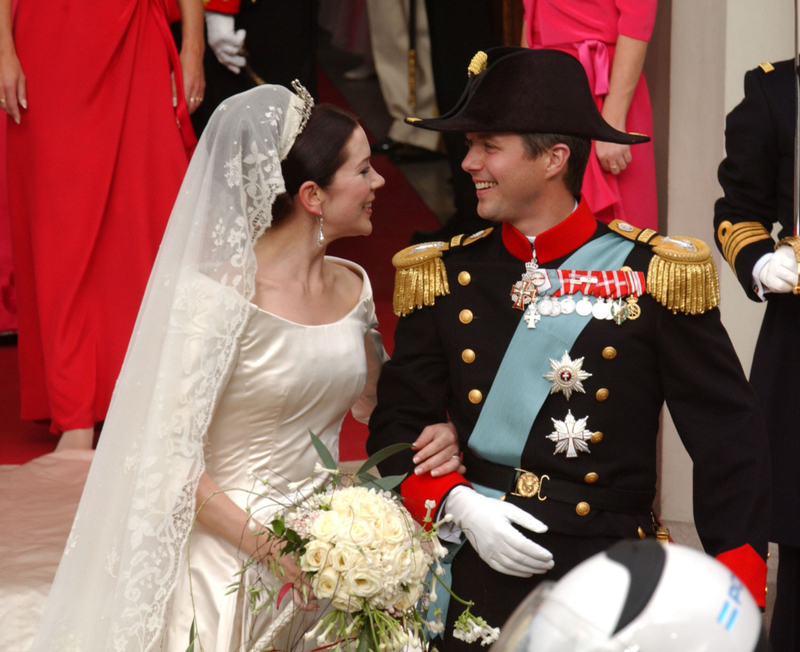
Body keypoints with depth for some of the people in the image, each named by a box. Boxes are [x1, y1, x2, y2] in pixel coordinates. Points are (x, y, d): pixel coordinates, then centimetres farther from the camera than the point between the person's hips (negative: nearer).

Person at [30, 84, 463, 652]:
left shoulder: (352, 287, 4)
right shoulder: (220, 296, -17)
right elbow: (173, 460, -17)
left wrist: (436, 437, 1)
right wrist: (271, 548, -24)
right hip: (232, 558, -6)